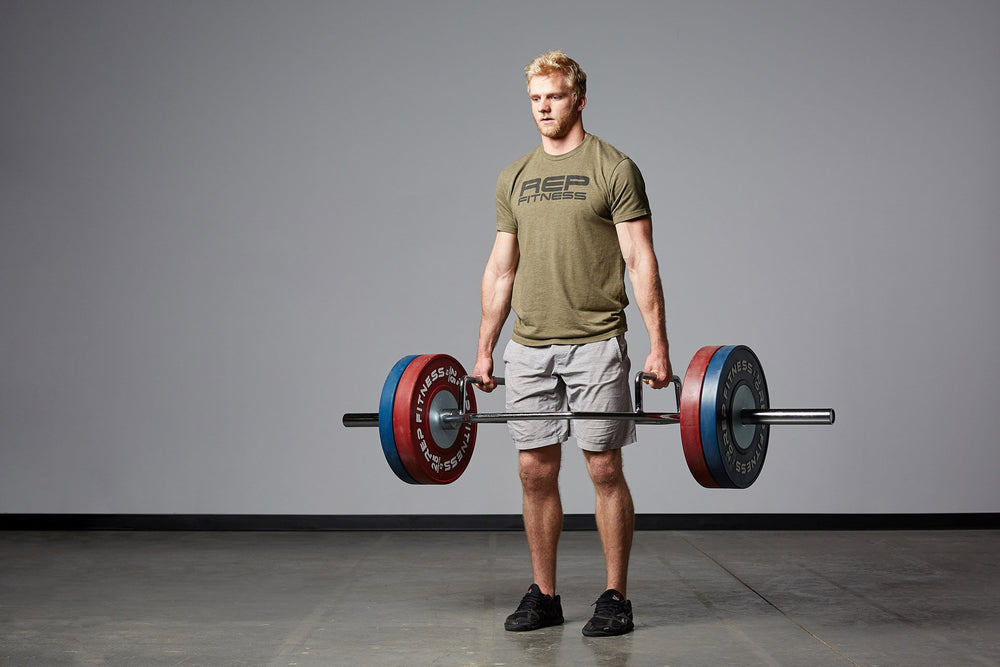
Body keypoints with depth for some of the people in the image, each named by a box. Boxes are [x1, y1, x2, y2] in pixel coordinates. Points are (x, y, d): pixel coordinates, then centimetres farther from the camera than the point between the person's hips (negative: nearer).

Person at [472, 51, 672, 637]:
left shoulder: (613, 169, -2)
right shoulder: (515, 178, 13)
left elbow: (641, 260, -7)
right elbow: (501, 269, 15)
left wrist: (658, 346, -13)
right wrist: (485, 351, 12)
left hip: (594, 344, -5)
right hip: (529, 347, 5)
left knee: (604, 468, -1)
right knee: (535, 470, 7)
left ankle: (616, 599, 9)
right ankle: (544, 596, 18)